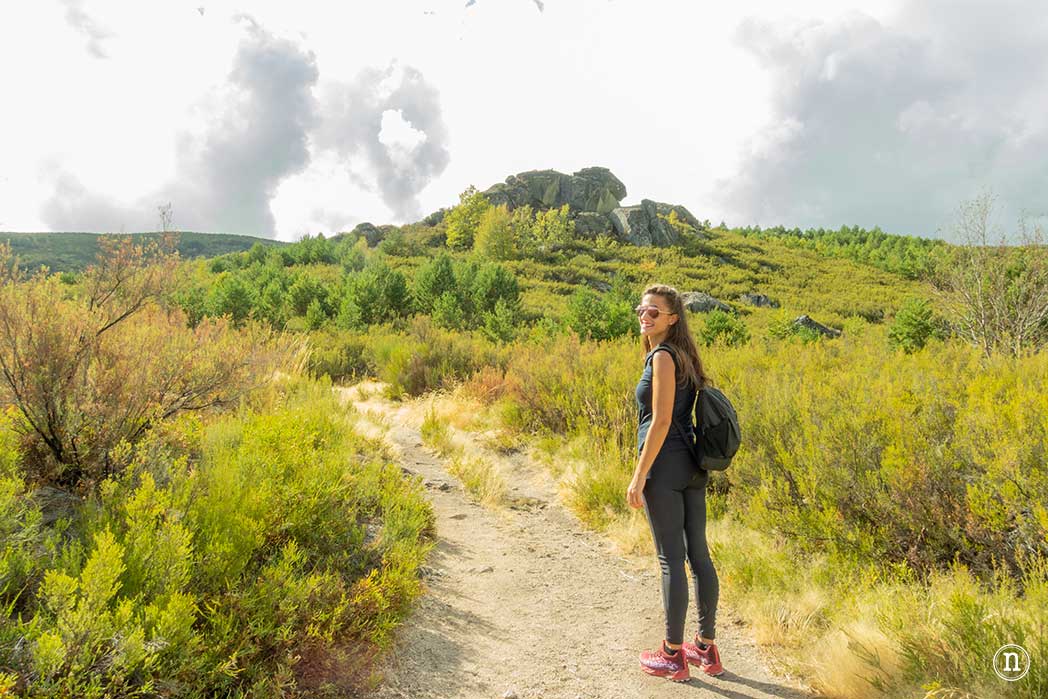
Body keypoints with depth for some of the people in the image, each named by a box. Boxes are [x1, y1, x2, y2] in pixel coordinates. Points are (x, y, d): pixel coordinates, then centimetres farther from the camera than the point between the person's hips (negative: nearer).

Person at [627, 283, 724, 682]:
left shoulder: (662, 356, -13)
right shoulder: (685, 355, 13)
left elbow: (661, 421, -18)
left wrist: (639, 476, -16)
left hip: (665, 467, -9)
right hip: (693, 467, 9)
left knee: (671, 559, 1)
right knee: (698, 553, 12)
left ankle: (674, 656, 13)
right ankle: (706, 649, 24)